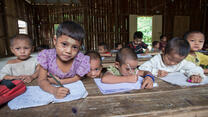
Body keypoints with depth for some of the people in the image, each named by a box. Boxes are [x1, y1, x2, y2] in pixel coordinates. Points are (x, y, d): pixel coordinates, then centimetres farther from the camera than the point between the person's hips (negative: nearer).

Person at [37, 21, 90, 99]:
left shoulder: (81, 60, -23)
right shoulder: (47, 56, -19)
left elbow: (77, 78, -8)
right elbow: (42, 80, -16)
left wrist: (60, 81, -20)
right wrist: (54, 90, -34)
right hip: (52, 89, 0)